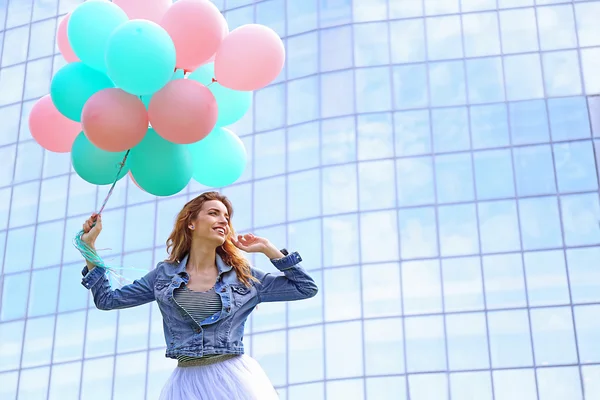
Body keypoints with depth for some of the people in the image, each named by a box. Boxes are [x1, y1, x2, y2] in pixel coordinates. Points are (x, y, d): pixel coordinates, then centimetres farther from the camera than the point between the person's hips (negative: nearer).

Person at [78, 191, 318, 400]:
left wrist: (267, 249, 5)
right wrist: (90, 245, 10)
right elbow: (107, 299, 12)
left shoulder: (244, 276, 7)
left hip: (236, 379, 0)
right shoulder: (164, 275, 9)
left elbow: (307, 288, 8)